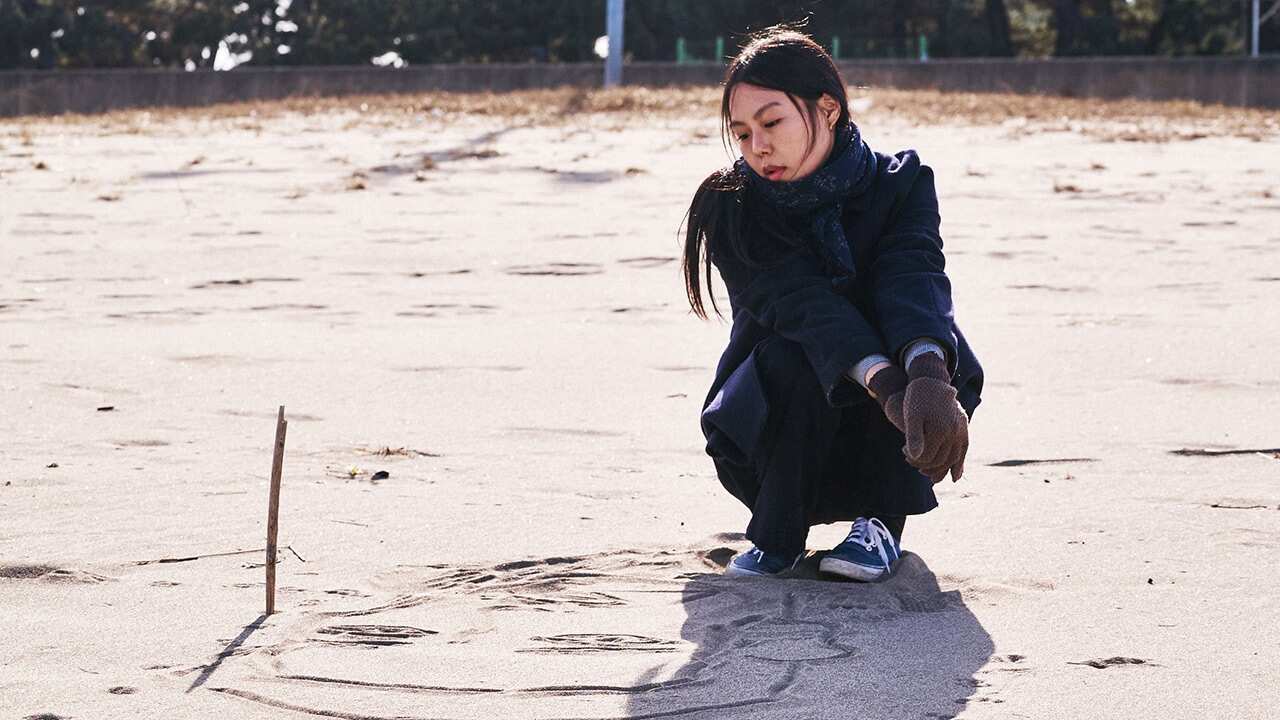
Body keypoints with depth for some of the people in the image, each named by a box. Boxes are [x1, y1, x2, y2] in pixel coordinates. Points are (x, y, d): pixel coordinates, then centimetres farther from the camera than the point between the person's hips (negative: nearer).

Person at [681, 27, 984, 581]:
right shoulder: (732, 209, -13)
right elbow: (804, 304, -29)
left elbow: (914, 282, -30)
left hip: (876, 438, 1)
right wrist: (889, 389, -48)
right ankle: (778, 531, -12)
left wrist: (930, 379, -53)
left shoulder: (901, 185, -10)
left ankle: (882, 520, -13)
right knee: (791, 356, -34)